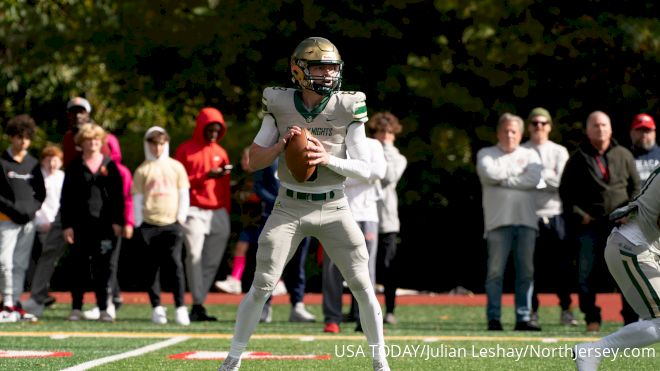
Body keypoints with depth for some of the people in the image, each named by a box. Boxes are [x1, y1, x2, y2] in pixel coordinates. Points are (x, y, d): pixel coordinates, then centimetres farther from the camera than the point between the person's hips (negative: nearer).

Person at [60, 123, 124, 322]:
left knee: (103, 267, 1)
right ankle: (76, 308, 8)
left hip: (104, 224, 0)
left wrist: (117, 221, -2)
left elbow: (118, 195, 7)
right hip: (80, 224, 0)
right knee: (79, 267, 2)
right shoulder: (74, 167, 6)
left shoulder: (110, 166, 8)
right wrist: (66, 225, -4)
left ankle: (103, 309, 5)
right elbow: (66, 198, 4)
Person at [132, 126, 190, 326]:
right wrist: (138, 223, 0)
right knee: (152, 267, 3)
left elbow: (184, 194, 9)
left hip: (172, 224, 0)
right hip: (149, 225, 0)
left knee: (175, 263, -10)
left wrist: (181, 217, 1)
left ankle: (180, 308, -10)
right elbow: (137, 198, 6)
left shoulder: (176, 167, 8)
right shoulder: (142, 170, 6)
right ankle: (157, 308, 9)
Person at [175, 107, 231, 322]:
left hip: (218, 213, 5)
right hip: (194, 212, -5)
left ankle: (199, 304, 2)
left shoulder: (221, 153, 17)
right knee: (194, 255, -16)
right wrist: (205, 176, -13)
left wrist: (226, 213, 14)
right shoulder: (186, 151, 3)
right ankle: (198, 306, -18)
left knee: (212, 261, -1)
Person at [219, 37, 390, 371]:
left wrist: (328, 158, -23)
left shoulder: (348, 108, -5)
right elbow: (254, 161, 2)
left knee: (363, 286, -2)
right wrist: (281, 144, -17)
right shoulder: (280, 105, -3)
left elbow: (364, 170, -6)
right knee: (261, 286, -3)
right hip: (289, 208, 0)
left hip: (333, 208, 0)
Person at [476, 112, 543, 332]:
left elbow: (534, 179, -3)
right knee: (495, 271, -5)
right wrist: (517, 167, 2)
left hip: (526, 220, 2)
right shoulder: (486, 154, 12)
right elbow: (490, 174, -9)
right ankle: (493, 318, -4)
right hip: (498, 221, -2)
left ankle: (523, 317, 2)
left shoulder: (530, 155, 16)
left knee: (526, 271, 0)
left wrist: (503, 178, -5)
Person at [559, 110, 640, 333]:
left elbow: (636, 187, 14)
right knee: (587, 274, -4)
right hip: (589, 224, 0)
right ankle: (591, 318, 6)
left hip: (620, 223, 1)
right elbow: (565, 191, 8)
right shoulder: (578, 160, 8)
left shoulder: (623, 156, 11)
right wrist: (578, 214, -5)